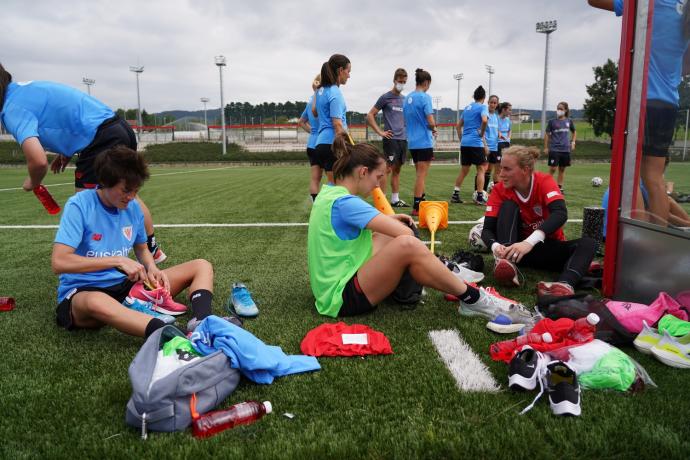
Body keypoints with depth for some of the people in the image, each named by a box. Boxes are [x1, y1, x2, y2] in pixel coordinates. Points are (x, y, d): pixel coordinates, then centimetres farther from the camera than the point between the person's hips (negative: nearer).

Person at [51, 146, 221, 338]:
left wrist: (152, 268, -5)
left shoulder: (133, 207, 2)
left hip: (124, 284, 6)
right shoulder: (79, 206, -14)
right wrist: (118, 260, -25)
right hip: (82, 292, -6)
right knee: (96, 302, -45)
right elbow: (58, 262, -23)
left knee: (201, 266, -5)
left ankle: (202, 323, -35)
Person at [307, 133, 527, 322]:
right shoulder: (344, 202, -20)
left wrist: (387, 220, 15)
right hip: (342, 299, -11)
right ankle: (473, 299, -10)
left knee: (389, 237, 19)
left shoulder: (329, 192, 8)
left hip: (334, 284, 11)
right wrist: (391, 222, -1)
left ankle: (449, 278, 15)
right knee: (408, 245, -26)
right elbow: (406, 232, -24)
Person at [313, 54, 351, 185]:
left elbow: (314, 112, 28)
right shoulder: (335, 92, -12)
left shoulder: (321, 90, 13)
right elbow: (337, 124, -18)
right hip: (333, 144, -9)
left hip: (322, 142, 9)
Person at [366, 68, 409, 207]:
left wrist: (407, 130, 13)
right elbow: (370, 116, -5)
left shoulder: (404, 99, 16)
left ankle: (395, 199, 15)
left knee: (397, 169, 10)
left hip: (403, 139, 7)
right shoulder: (386, 97, -3)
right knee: (388, 168, -9)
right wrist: (380, 132, -11)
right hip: (391, 139, -7)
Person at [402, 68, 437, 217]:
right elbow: (431, 122, -18)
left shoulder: (407, 98, 10)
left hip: (412, 142, 7)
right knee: (421, 175, -3)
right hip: (424, 142, -7)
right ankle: (416, 207, -2)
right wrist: (433, 129, 4)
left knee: (420, 174, 17)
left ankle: (421, 201, 25)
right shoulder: (425, 97, -11)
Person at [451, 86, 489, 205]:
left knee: (464, 170, 13)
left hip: (464, 143, 7)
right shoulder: (483, 107, -3)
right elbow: (484, 120, -22)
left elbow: (458, 126, 21)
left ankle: (455, 195, 12)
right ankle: (479, 197, -1)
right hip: (476, 143, -6)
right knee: (481, 169, 1)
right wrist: (482, 134, -8)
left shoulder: (467, 108, 18)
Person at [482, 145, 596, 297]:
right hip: (516, 248, 0)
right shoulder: (499, 190, -10)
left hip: (548, 248, 0)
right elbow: (488, 229, -16)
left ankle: (565, 284, -57)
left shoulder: (544, 181, -14)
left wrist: (529, 242, -48)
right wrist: (495, 246, -40)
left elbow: (560, 214, -33)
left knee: (587, 243, -27)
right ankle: (508, 262, -39)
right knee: (508, 205, -20)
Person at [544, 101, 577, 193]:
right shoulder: (552, 121, -3)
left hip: (565, 149, 3)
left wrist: (573, 142, 7)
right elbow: (546, 134, 1)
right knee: (553, 168, -7)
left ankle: (560, 187, 16)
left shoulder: (569, 121, 6)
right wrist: (545, 147, -2)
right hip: (554, 149, -3)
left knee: (562, 169, 8)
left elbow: (574, 132, 21)